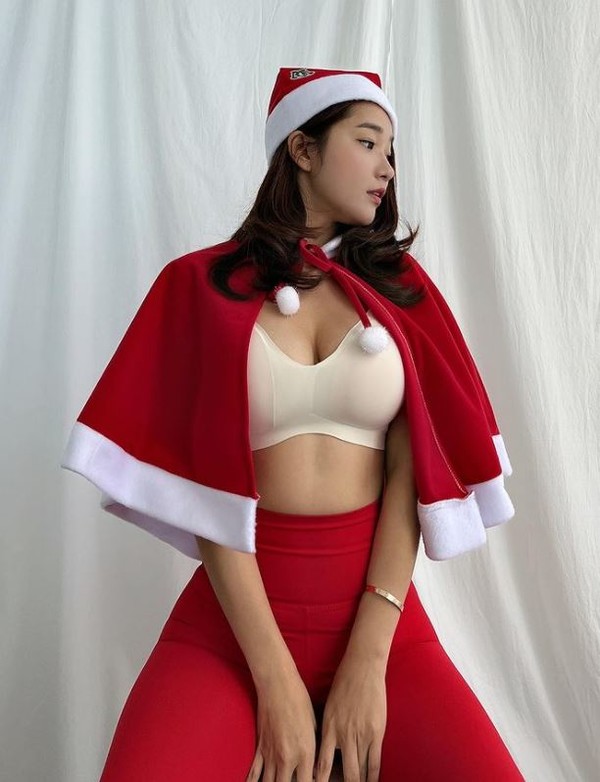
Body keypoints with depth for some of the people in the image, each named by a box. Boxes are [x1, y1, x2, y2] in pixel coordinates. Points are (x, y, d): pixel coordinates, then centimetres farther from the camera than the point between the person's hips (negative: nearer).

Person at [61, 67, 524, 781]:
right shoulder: (205, 283, 3)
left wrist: (366, 662, -12)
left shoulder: (399, 286, 9)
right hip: (235, 611, -1)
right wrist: (277, 682, -13)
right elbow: (208, 484, -6)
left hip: (378, 606, 2)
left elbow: (409, 473, -2)